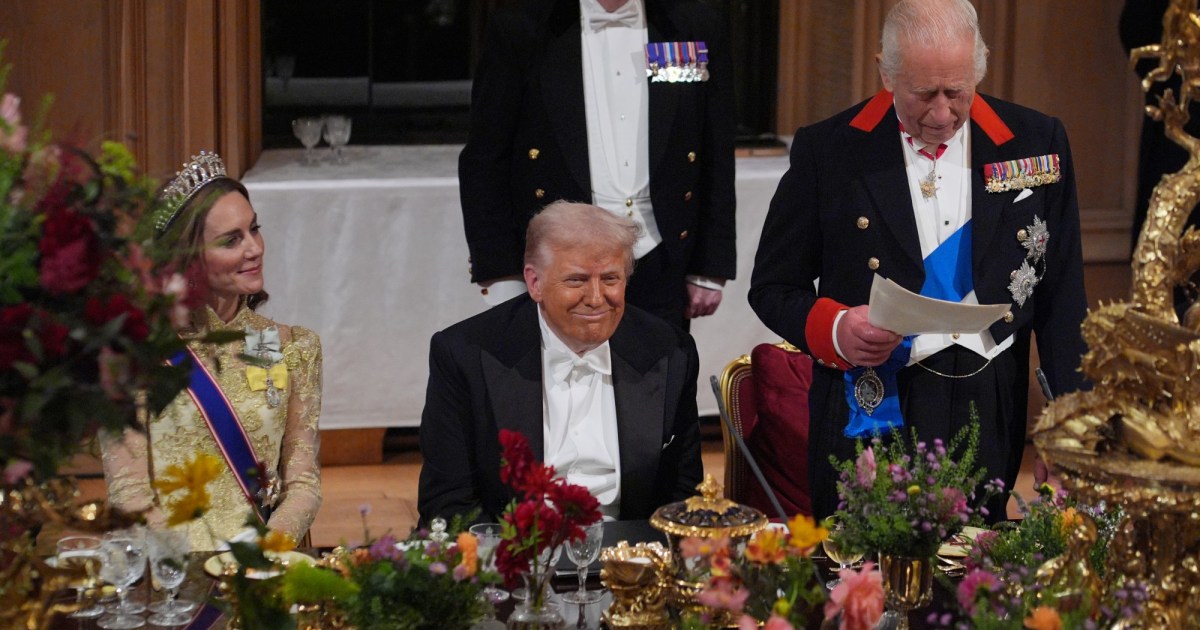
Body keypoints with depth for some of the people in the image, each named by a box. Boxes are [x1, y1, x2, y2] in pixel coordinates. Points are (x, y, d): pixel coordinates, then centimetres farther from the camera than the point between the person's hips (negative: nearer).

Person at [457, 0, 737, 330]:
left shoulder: (696, 27, 4)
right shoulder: (518, 31, -1)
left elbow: (718, 162, 10)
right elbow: (484, 164, 1)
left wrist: (709, 271, 7)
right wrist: (502, 281, -4)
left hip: (659, 267, 2)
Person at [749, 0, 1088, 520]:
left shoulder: (1035, 143, 4)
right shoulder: (828, 151, -1)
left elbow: (1061, 296, 8)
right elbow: (773, 287, 5)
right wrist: (834, 330, -15)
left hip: (990, 414, 1)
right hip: (870, 415, -1)